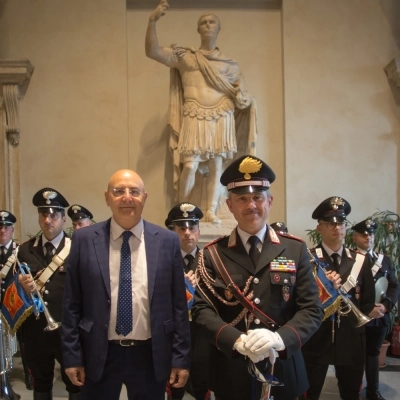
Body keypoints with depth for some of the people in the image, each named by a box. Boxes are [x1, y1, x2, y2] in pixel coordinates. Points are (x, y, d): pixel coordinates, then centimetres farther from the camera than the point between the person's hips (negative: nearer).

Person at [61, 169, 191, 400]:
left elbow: (178, 304, 0)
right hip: (98, 355, 0)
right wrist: (72, 355, -1)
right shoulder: (84, 240, -3)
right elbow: (72, 303, 0)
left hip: (150, 355, 0)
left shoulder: (167, 241, -3)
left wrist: (181, 357, -1)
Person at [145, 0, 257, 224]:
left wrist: (244, 99, -6)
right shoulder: (184, 56, 7)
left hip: (221, 119, 2)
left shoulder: (230, 64, 13)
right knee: (190, 165, -11)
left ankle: (211, 211, 7)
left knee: (216, 166, 1)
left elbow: (239, 94, 18)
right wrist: (153, 21, -17)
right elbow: (153, 52, -6)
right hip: (194, 119, -2)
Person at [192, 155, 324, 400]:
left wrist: (280, 338, -21)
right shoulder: (212, 254, 0)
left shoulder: (296, 250, 1)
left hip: (283, 372, 1)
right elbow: (202, 309, -6)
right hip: (231, 373, 0)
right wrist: (237, 340, -23)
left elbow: (312, 309, -3)